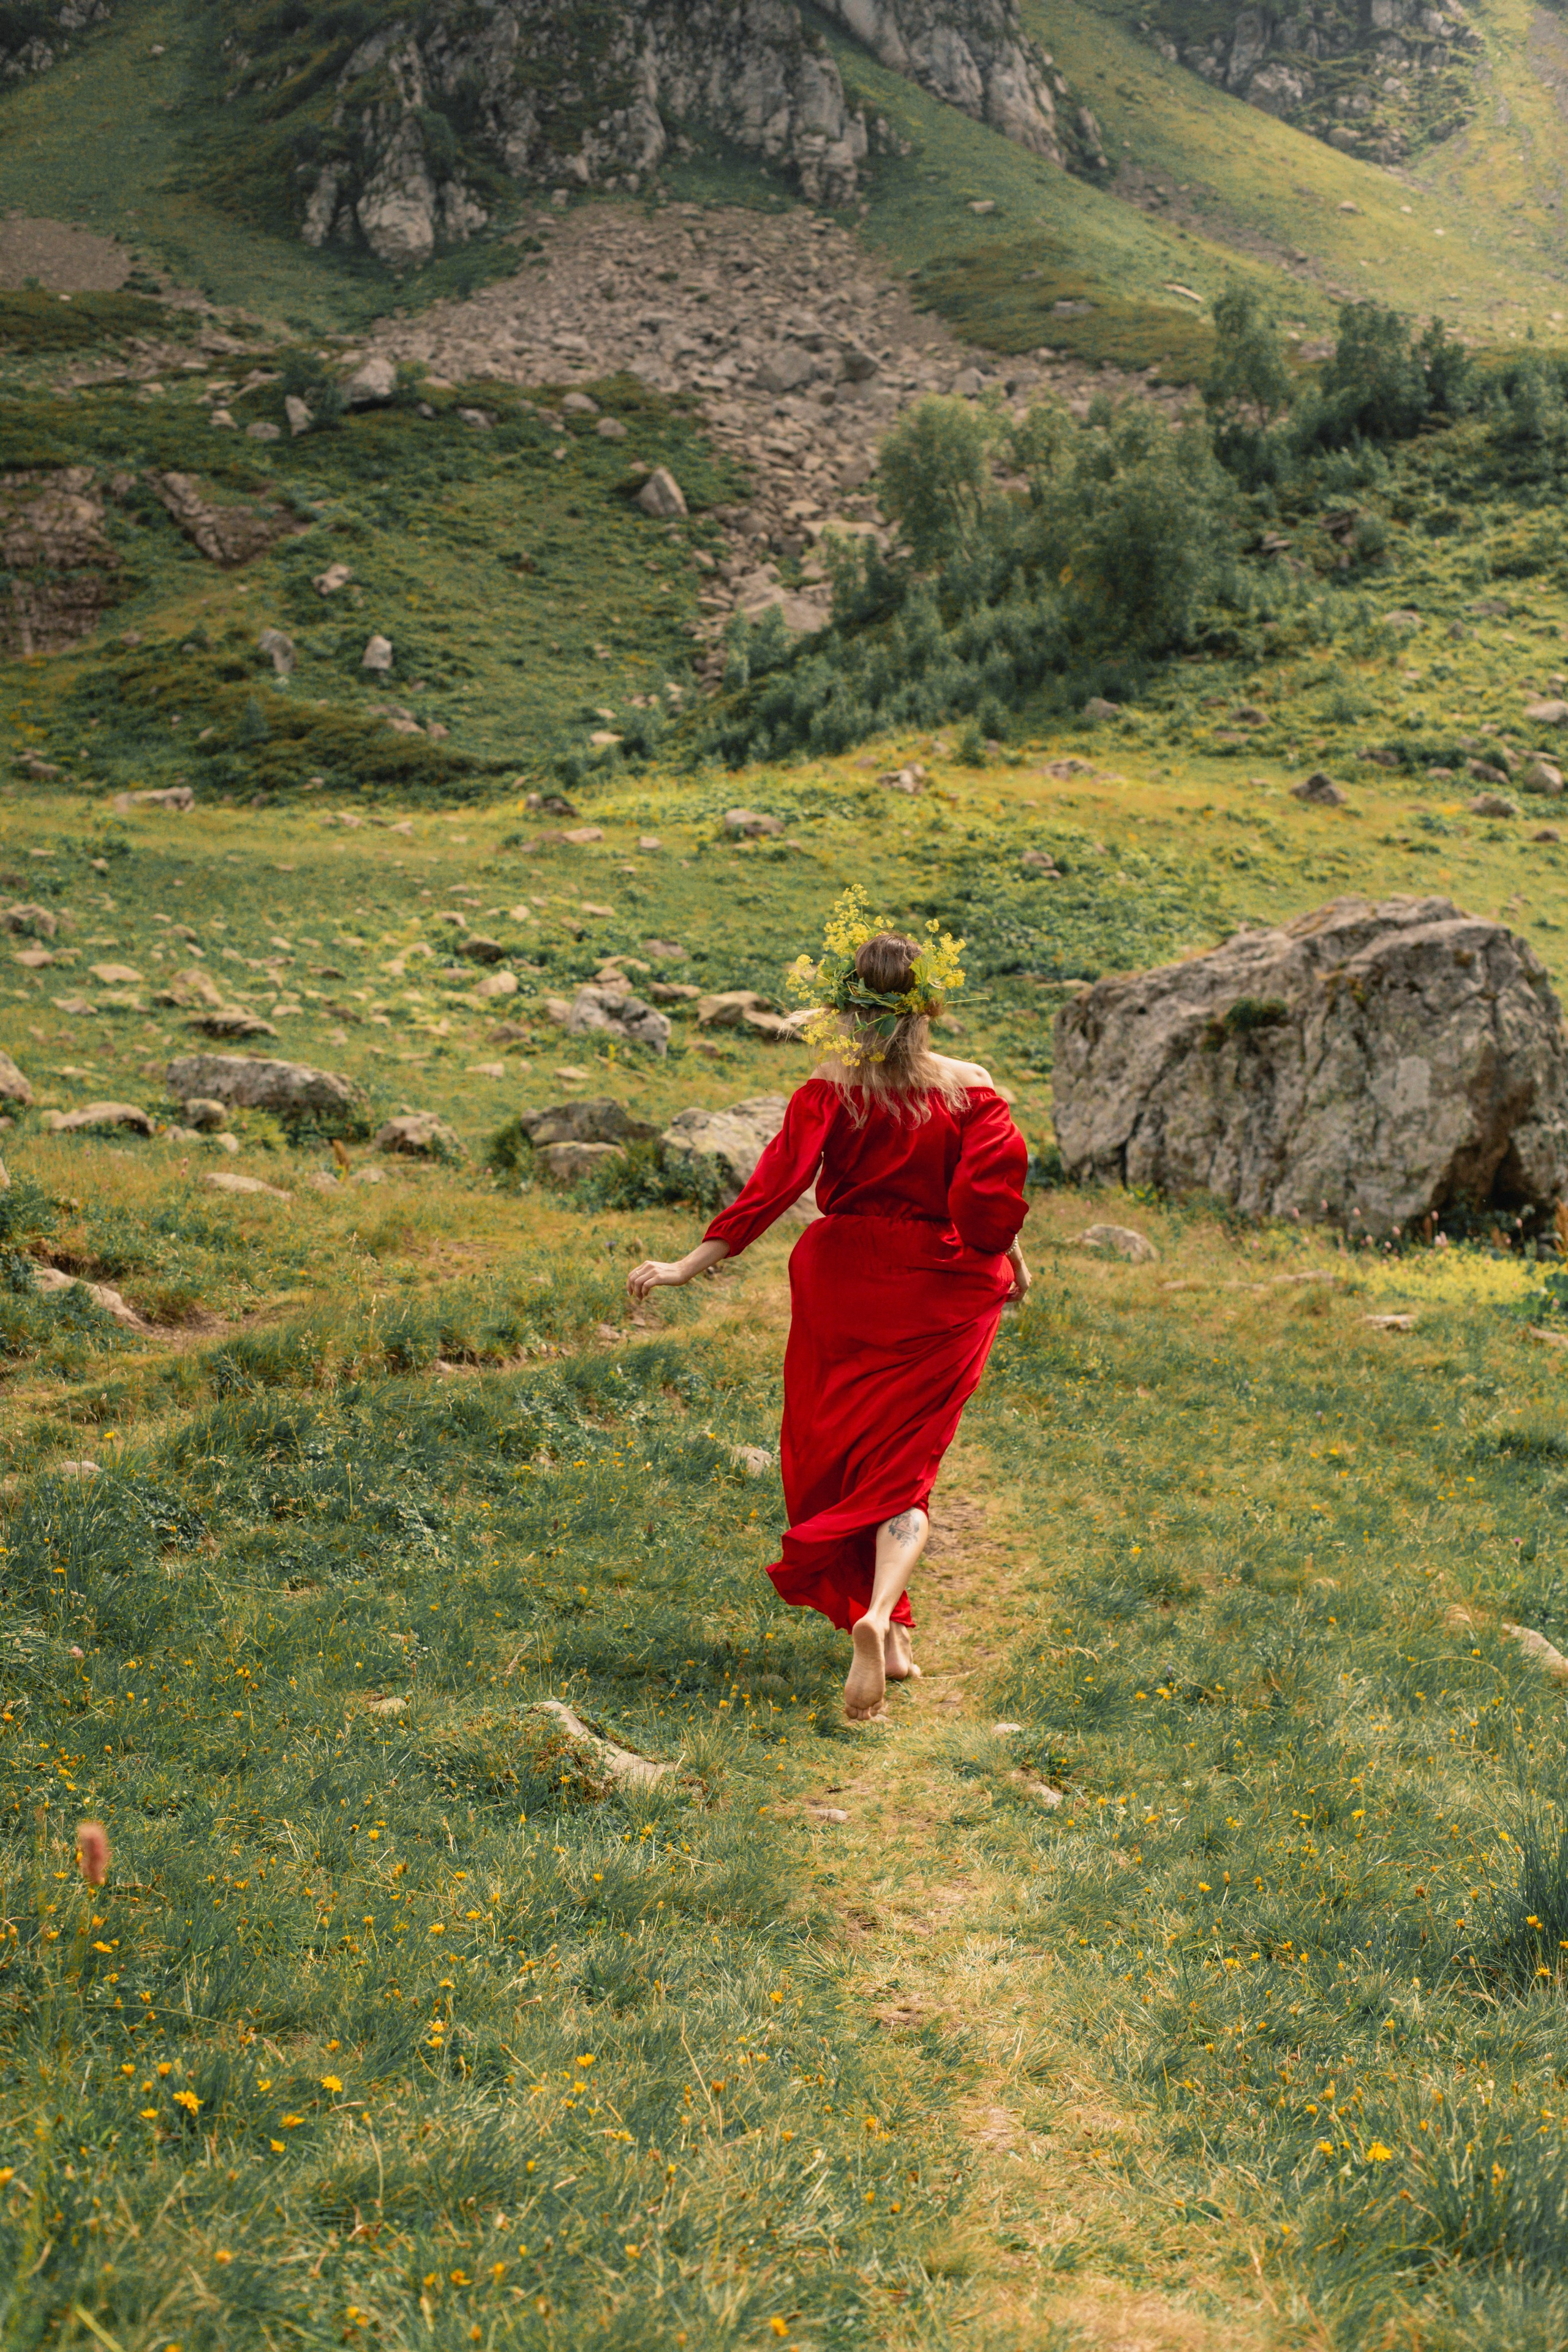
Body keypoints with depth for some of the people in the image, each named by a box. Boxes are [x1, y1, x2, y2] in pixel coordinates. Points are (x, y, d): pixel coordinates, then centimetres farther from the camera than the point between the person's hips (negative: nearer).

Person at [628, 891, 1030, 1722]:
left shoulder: (830, 1090, -8)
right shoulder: (970, 1090, -7)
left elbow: (771, 1189, -15)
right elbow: (991, 1195, -13)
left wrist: (686, 1266, -13)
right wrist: (1009, 1260, 6)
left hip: (843, 1287, 0)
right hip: (941, 1295, 0)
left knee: (836, 1455, 17)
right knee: (902, 1465, 5)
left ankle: (882, 1627, 23)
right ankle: (881, 1618, -20)